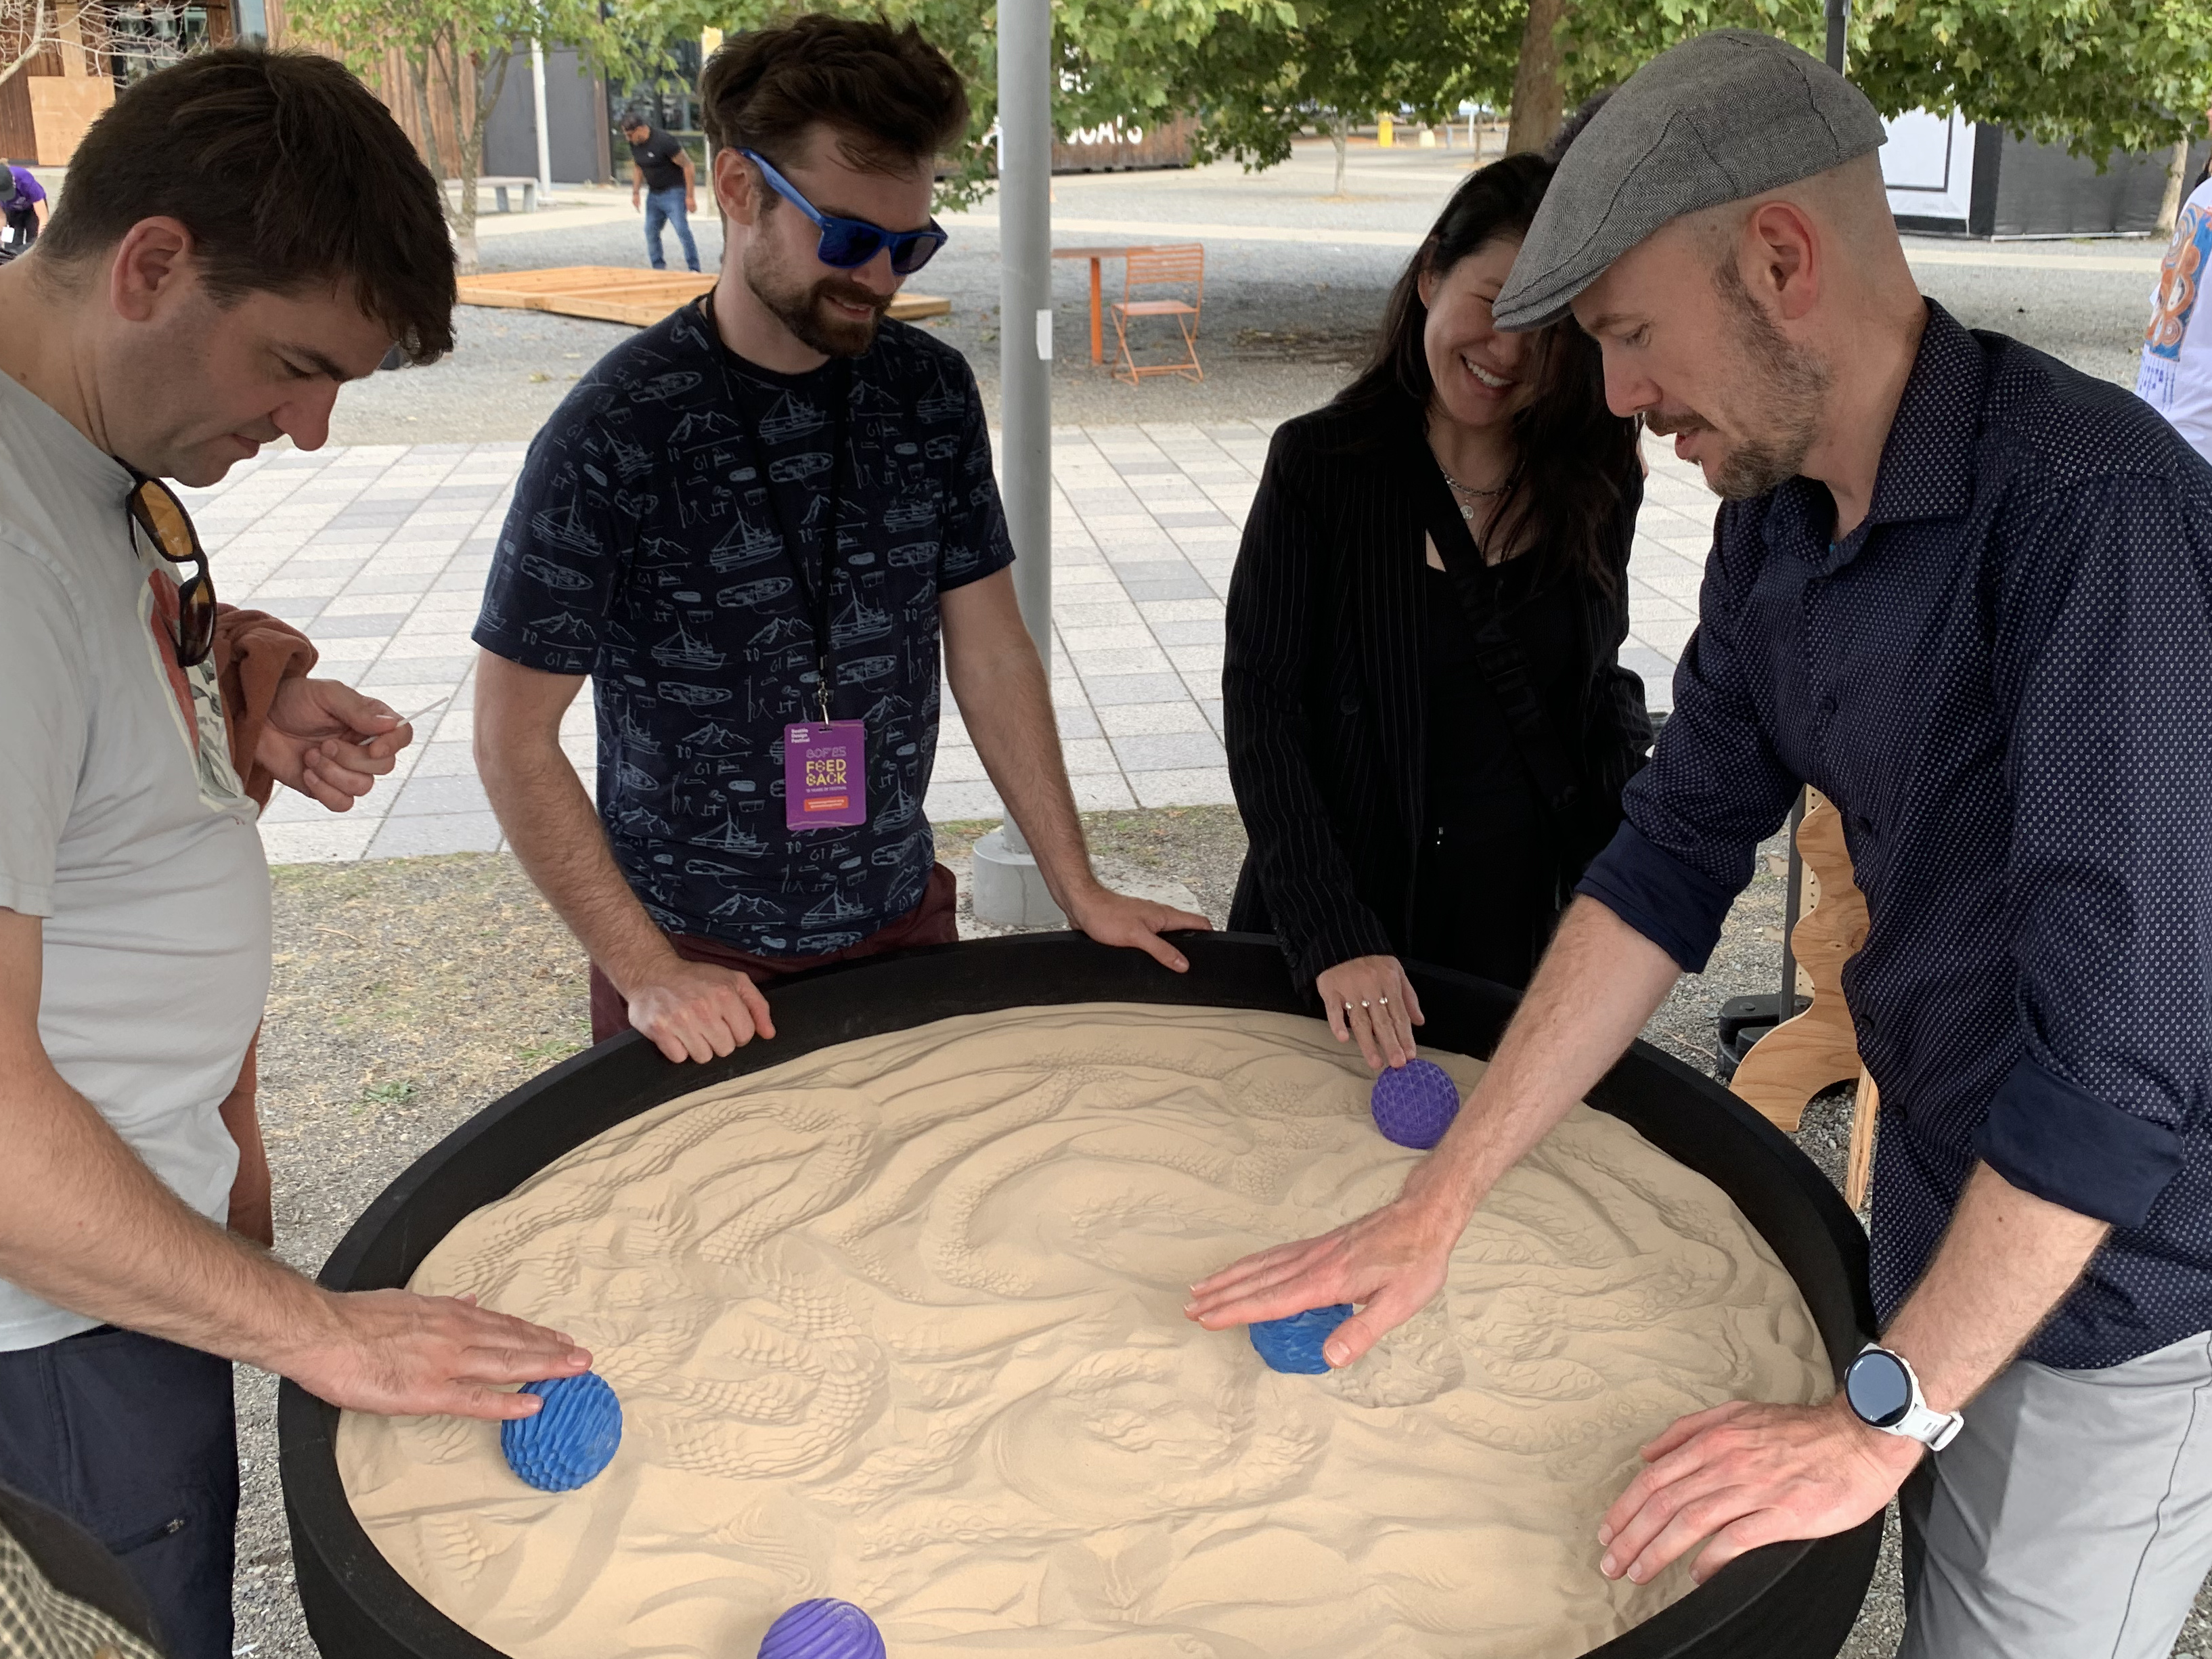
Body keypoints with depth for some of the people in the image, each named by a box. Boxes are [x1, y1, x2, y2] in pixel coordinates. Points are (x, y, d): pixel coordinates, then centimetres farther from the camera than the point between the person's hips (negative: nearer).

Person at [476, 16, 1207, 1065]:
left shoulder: (931, 392, -3)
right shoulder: (612, 435, -16)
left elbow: (991, 652, 3)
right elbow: (515, 738, -12)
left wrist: (1081, 892, 2)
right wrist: (646, 973, -15)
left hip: (904, 925, 4)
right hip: (699, 963, -3)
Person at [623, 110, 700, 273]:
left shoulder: (663, 141, -20)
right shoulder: (635, 144, 3)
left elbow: (687, 166, -17)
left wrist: (690, 196, -17)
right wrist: (635, 193, 17)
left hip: (674, 192, -8)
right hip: (653, 194, 8)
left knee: (682, 230, -15)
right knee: (650, 231, 5)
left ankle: (694, 270, -10)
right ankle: (658, 268, 17)